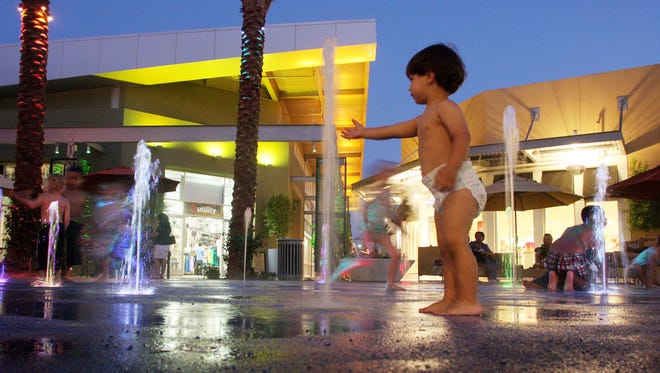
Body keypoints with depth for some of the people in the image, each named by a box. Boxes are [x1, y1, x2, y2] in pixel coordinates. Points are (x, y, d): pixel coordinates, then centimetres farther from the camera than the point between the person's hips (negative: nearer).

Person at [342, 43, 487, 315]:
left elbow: (462, 136, -18)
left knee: (454, 240, -21)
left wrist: (450, 170, -28)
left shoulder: (445, 107, -1)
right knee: (446, 247, 5)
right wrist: (364, 133, 47)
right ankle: (450, 299, 5)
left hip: (459, 183, -10)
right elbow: (395, 130, 39)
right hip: (442, 191, 10)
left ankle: (469, 301, -22)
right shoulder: (425, 118, 28)